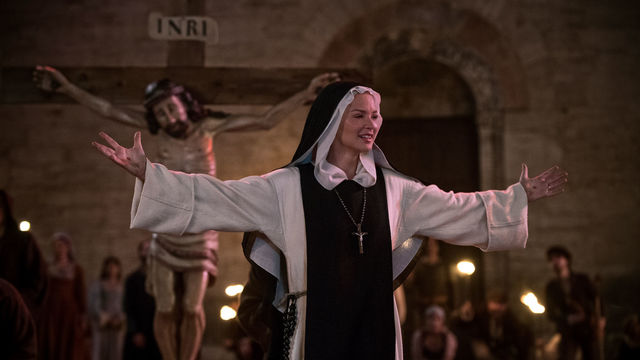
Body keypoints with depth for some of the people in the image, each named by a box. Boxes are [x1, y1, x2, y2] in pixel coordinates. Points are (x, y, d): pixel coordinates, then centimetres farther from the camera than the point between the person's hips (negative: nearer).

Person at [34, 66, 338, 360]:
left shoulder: (206, 126, -12)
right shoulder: (159, 129, -7)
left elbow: (265, 121, -13)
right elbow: (108, 110, -3)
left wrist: (306, 94, -20)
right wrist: (66, 88, -7)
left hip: (200, 232, -1)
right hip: (166, 231, 1)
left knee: (192, 308, -2)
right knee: (165, 309, 0)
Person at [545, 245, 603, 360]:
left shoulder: (582, 279, 7)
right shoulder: (551, 286, 8)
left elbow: (595, 298, 5)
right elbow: (551, 312, 5)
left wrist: (600, 317, -12)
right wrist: (568, 319, -13)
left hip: (588, 329, 0)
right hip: (569, 332, 0)